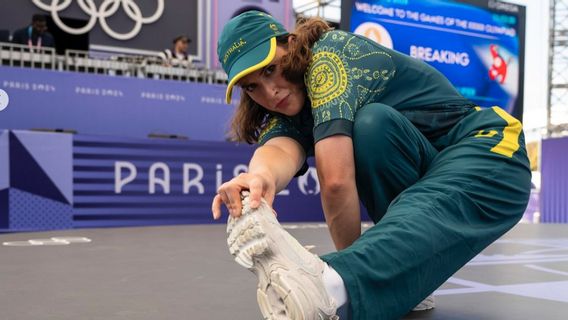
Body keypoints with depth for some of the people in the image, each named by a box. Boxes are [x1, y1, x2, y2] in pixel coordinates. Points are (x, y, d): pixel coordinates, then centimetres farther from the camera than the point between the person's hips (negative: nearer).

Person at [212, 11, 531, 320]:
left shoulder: (332, 51, -20)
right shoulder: (286, 114, 1)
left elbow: (336, 180, -30)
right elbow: (281, 148, -26)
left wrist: (351, 269, -21)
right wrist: (263, 175, -51)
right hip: (423, 174, 6)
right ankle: (411, 278, -17)